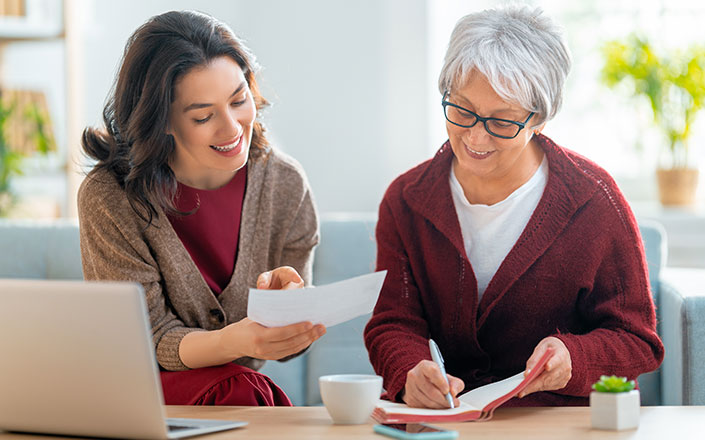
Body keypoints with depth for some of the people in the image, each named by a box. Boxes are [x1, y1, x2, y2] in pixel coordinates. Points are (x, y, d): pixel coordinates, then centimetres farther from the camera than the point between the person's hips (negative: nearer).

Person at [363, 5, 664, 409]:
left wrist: (573, 359, -24)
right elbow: (394, 323, -1)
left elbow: (636, 341, -2)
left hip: (567, 424, -2)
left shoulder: (592, 200, -5)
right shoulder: (406, 201, 3)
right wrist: (411, 375, -25)